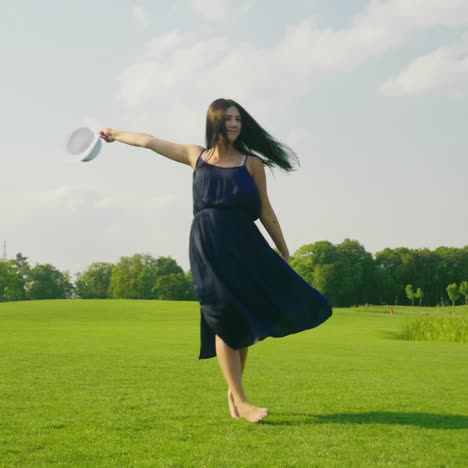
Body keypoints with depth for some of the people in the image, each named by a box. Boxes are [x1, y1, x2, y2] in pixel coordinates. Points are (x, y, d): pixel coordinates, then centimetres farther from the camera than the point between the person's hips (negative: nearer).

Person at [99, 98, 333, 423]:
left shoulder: (252, 162, 8)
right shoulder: (196, 156, 11)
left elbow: (266, 212, 11)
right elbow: (149, 141, 23)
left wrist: (285, 255, 10)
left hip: (245, 246, 1)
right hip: (208, 247, -1)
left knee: (245, 320, 2)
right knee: (226, 321, -5)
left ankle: (234, 391, 20)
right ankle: (240, 402, -3)